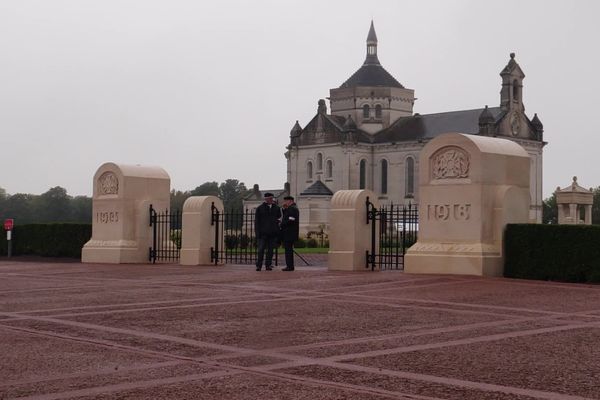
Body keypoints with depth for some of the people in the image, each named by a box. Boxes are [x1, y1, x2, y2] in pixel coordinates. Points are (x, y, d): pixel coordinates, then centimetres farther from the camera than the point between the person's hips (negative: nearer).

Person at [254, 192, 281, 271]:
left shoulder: (276, 208, 11)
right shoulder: (260, 208, 4)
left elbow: (279, 217, 16)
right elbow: (256, 221, 3)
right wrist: (257, 232, -5)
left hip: (273, 233, 3)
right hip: (263, 232, -3)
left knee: (270, 250, 4)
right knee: (261, 249, -5)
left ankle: (268, 265, 10)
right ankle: (258, 265, -2)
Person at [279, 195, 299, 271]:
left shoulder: (292, 209, -13)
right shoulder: (291, 208, 21)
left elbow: (290, 221, -21)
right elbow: (284, 216, 20)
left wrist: (281, 225, -10)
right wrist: (284, 208, 8)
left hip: (289, 233, -11)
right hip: (289, 234, 11)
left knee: (288, 249, -9)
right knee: (288, 249, 12)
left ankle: (290, 266, -8)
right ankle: (290, 266, 15)